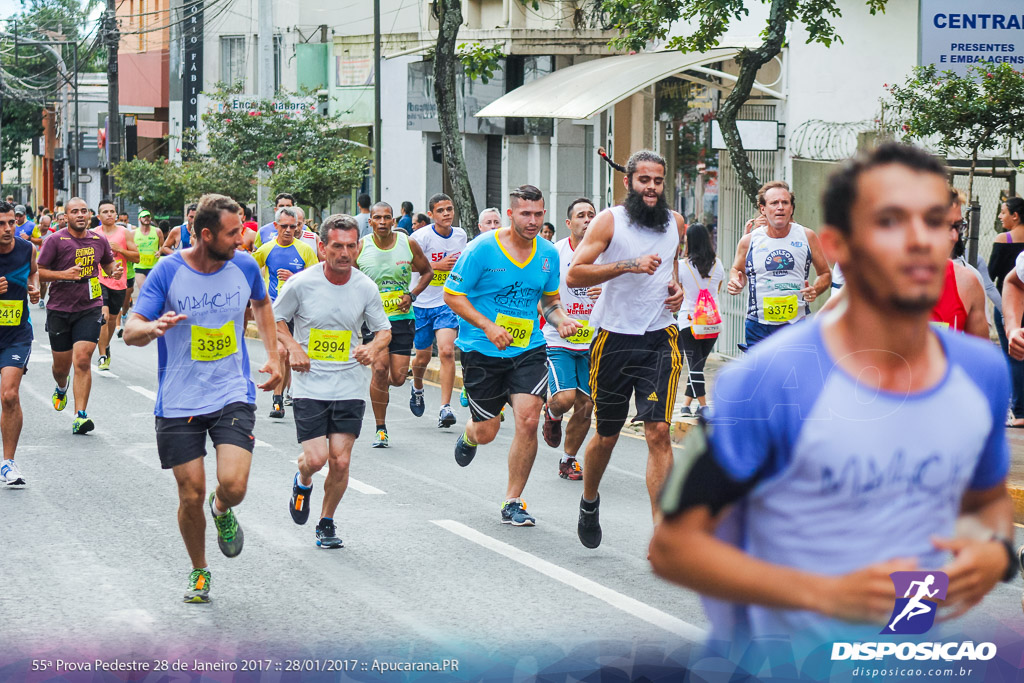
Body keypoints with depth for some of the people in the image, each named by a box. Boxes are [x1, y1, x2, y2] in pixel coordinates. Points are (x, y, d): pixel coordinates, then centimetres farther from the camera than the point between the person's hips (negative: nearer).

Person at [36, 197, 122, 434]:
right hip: (59, 310, -1)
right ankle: (61, 389, 48)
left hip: (90, 309, 1)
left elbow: (108, 264, 22)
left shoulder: (99, 240, 5)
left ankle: (80, 416, -13)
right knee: (61, 365, 10)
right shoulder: (55, 241, -6)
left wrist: (115, 270, -2)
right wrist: (64, 274, -21)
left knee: (82, 360, -13)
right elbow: (38, 271, -7)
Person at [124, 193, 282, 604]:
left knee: (234, 484, -17)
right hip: (179, 401, -1)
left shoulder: (244, 266, -2)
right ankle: (199, 571, 26)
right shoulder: (169, 271, -10)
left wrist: (272, 355, 16)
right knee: (191, 495, 0)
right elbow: (130, 331, -10)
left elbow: (261, 304, 22)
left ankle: (223, 510, 21)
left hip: (233, 396, 1)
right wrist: (154, 327, -33)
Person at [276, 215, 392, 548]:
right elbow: (275, 319, 7)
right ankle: (302, 483, 27)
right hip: (310, 386, -2)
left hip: (350, 386, 2)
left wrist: (373, 348, -12)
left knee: (340, 462, -2)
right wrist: (293, 347, -10)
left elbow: (384, 330, 10)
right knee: (315, 458, -11)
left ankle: (326, 522, 21)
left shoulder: (365, 288, -3)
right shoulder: (302, 283, -9)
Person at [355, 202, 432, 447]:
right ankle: (380, 428, -4)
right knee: (380, 368, -18)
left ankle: (381, 385, 37)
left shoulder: (408, 244, -2)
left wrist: (412, 295, -2)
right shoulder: (360, 247, -5)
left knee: (398, 377, -3)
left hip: (402, 318, 2)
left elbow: (427, 271, 12)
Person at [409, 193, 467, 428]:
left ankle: (445, 408, -16)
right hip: (421, 304, -2)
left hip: (447, 304, 2)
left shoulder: (461, 235, 3)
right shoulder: (422, 236, -13)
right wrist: (438, 265, -26)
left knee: (447, 351, -17)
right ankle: (417, 388, 45)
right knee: (423, 356, 11)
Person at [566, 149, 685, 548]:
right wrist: (627, 265, -24)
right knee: (607, 436, 11)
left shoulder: (676, 223, 8)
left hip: (659, 339, 2)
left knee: (658, 432, -12)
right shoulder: (610, 221, -6)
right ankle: (589, 502, 41)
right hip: (614, 339, -2)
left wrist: (677, 287, 9)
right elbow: (574, 275, -15)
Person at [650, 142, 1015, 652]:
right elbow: (673, 546, -16)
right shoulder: (768, 381, -19)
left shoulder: (983, 373, -2)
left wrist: (996, 550, -6)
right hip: (789, 661, -4)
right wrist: (828, 594, -24)